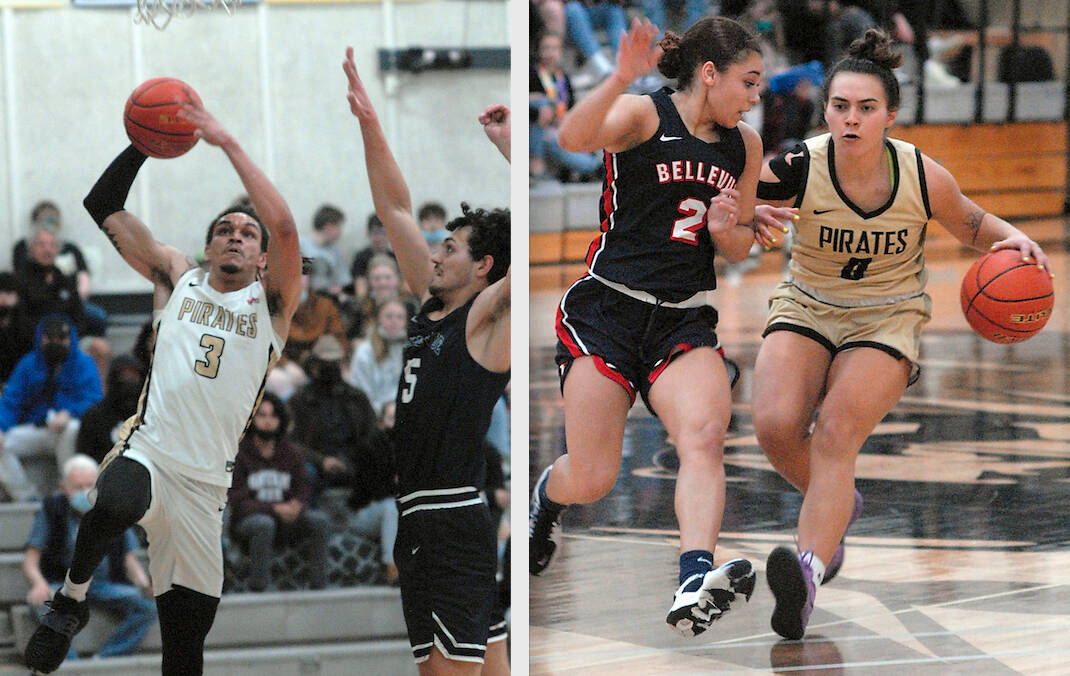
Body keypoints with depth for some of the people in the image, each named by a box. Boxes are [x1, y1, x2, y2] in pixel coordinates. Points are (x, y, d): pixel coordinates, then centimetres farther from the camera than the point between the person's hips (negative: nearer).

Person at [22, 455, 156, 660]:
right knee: (47, 606, -38)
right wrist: (39, 584, -26)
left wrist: (145, 585, -12)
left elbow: (130, 560, 10)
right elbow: (30, 561, -2)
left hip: (105, 586, 2)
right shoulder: (52, 510, 2)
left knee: (146, 609, -26)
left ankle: (102, 660, -32)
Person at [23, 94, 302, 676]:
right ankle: (71, 598, -12)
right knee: (116, 507, -39)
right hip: (146, 450, -1)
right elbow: (103, 208, 13)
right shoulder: (178, 278, 15)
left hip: (206, 484, 1)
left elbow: (284, 224, -9)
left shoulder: (271, 303, 10)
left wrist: (226, 143, -10)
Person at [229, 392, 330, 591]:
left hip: (286, 523, 4)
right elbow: (239, 502, -9)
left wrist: (296, 508, -19)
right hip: (246, 523, -4)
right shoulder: (238, 453, -3)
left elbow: (303, 492, 7)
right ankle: (257, 590, -35)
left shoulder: (293, 453, 10)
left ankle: (319, 588, -28)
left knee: (319, 519, -24)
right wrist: (275, 509, -23)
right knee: (263, 523, -39)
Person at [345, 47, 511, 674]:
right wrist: (369, 122, 16)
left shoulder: (486, 316, -6)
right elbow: (396, 208, 20)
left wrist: (510, 143, -17)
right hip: (421, 522, 9)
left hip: (452, 523, -9)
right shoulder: (435, 306, 16)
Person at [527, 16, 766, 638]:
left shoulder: (745, 145, 12)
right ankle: (548, 495, 35)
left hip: (685, 320, 4)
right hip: (608, 308, -4)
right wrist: (622, 77, -43)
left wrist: (727, 230, -2)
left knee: (705, 433, -26)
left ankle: (696, 586, -41)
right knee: (592, 481, -3)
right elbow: (574, 138, -28)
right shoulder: (644, 114, -6)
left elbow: (741, 249, 22)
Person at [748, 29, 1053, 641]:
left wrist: (1015, 238, -14)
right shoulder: (797, 169, -17)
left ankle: (809, 568, -38)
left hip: (888, 320, -1)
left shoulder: (923, 177, -13)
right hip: (807, 309, 1)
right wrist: (755, 220, -28)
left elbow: (972, 225, 7)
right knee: (775, 426, -21)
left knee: (836, 433, -24)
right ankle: (837, 508, 11)